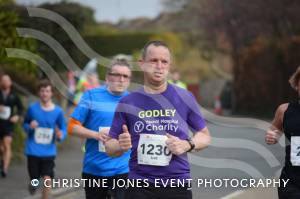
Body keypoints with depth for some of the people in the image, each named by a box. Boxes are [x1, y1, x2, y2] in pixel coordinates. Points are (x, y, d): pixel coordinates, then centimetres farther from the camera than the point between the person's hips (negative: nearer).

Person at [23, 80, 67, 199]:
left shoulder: (58, 111, -3)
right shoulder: (32, 108, -2)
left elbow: (63, 129, 3)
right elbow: (25, 124, 11)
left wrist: (60, 136, -20)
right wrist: (30, 127, -13)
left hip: (49, 152, 0)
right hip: (33, 150, 0)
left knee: (47, 180, -12)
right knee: (34, 179, 6)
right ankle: (33, 184, 43)